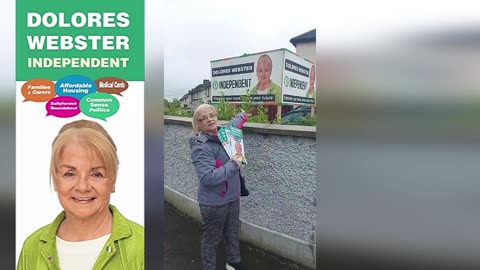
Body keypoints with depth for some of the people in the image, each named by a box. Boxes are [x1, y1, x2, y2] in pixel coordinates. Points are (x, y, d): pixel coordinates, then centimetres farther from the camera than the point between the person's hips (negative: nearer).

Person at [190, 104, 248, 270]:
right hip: (214, 203, -8)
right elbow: (208, 178, -35)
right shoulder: (201, 147, -25)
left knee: (233, 234, 26)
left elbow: (232, 125, 26)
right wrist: (233, 164, -30)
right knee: (211, 240, 12)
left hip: (232, 198, 8)